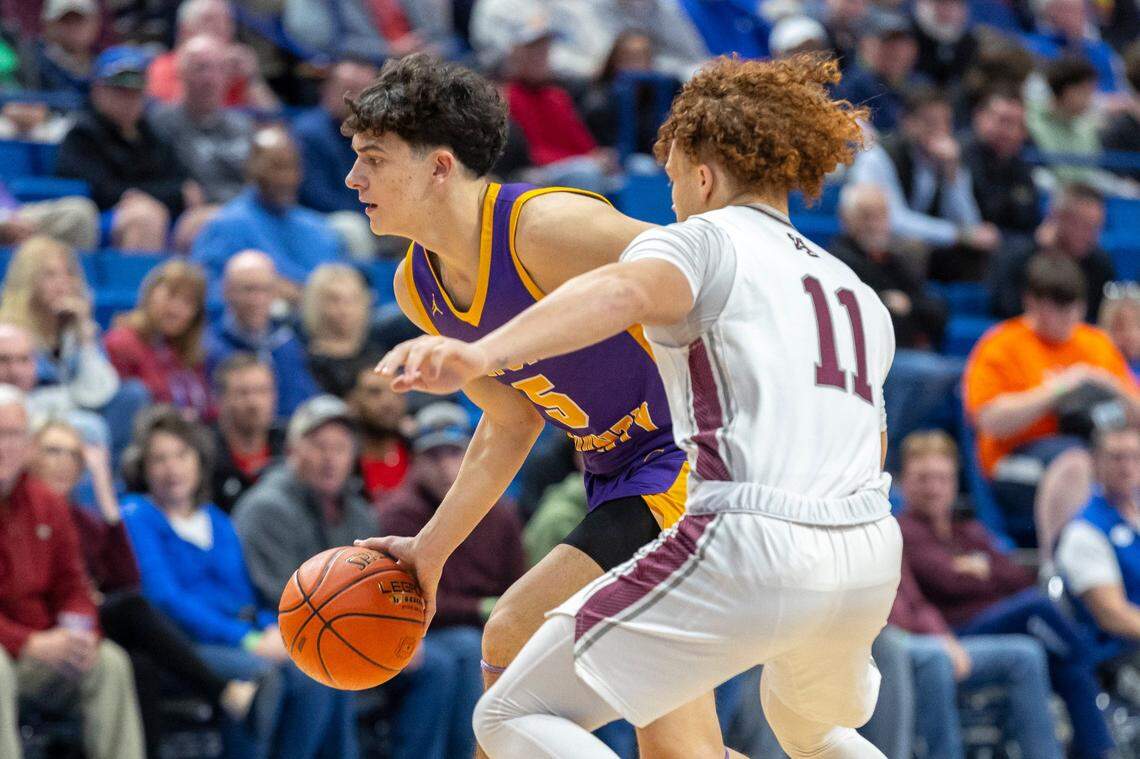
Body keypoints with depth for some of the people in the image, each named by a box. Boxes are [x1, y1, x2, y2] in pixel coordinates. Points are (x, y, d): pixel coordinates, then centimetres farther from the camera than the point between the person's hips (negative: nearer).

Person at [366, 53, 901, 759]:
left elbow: (625, 291, -19)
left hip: (749, 553, -7)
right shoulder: (862, 297, 26)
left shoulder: (702, 238, 5)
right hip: (873, 559, 7)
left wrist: (482, 353, -38)